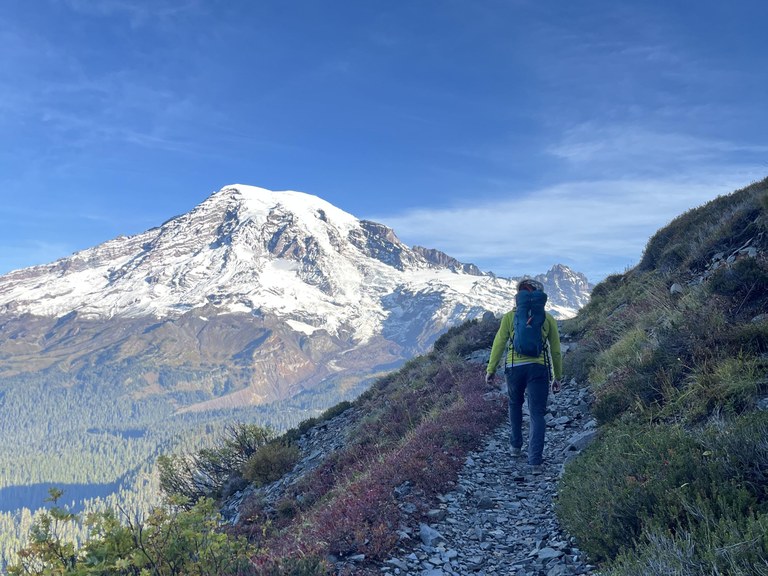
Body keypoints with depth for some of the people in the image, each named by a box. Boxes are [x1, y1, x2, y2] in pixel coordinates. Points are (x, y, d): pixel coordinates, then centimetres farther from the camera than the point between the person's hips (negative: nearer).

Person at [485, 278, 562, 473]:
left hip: (514, 368, 1)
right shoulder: (548, 318, 6)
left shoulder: (510, 316, 4)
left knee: (515, 405, 25)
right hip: (539, 369, 0)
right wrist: (557, 377, 17)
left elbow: (499, 344, 3)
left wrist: (491, 370, 9)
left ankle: (516, 446, 36)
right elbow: (555, 350, 9)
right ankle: (535, 461, -5)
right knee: (537, 414, 2)